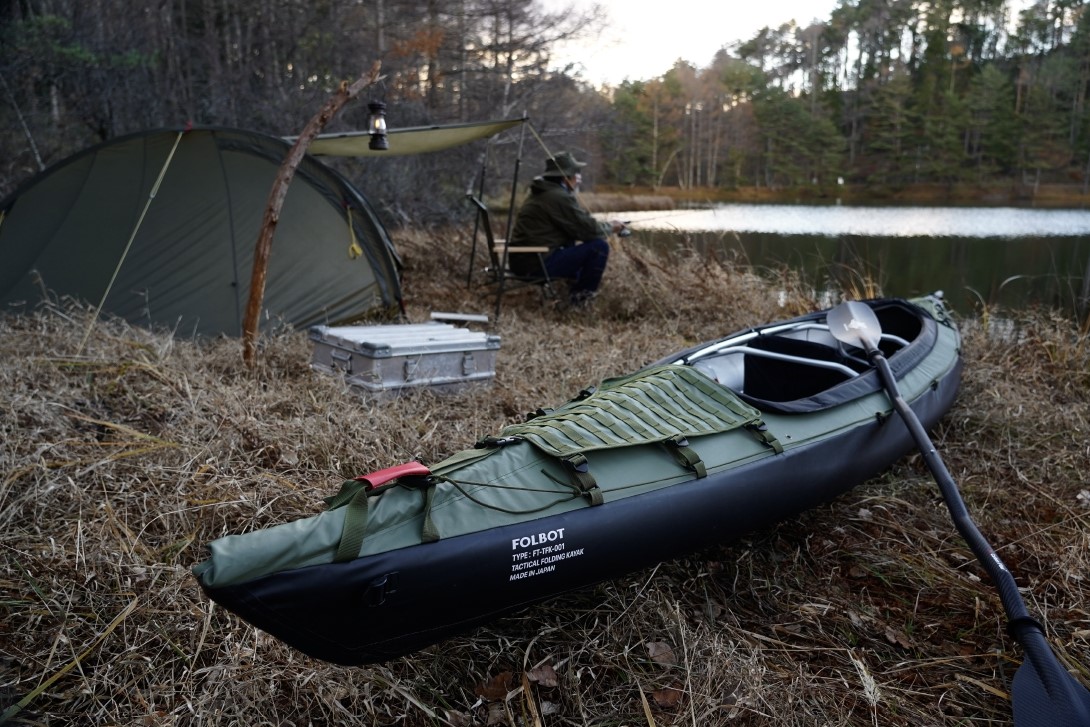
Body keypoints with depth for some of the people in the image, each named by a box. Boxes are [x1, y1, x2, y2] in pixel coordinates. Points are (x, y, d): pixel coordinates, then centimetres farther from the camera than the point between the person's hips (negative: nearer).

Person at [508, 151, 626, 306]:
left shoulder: (540, 194, 17)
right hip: (539, 264, -11)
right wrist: (610, 227, 6)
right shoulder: (560, 197, -15)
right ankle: (582, 296, 4)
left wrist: (604, 225, 18)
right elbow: (590, 230, -14)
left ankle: (575, 285, 26)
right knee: (599, 246, -9)